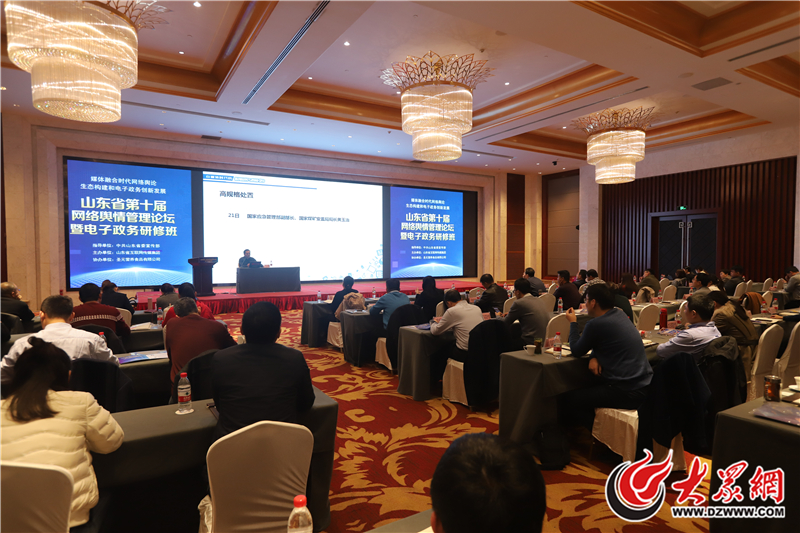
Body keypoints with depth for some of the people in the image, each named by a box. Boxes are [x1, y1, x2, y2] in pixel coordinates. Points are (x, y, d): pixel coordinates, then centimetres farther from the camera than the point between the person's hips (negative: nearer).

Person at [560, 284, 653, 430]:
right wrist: (595, 357, -1)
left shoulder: (595, 324, -17)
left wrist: (573, 323, 9)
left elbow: (576, 351, -3)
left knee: (567, 400, -5)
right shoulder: (619, 314, 10)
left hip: (627, 393, -10)